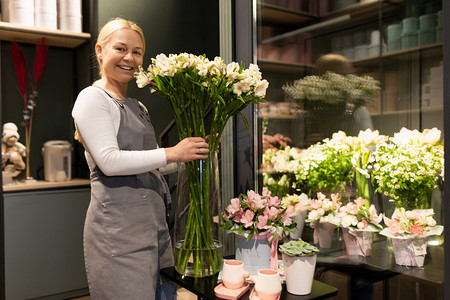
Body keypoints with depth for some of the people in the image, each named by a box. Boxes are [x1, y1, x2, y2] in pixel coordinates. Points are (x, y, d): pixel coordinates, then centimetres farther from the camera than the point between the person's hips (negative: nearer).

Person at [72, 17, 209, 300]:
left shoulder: (137, 106, 20)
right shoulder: (92, 98, -5)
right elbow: (110, 162, -17)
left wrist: (193, 152, 16)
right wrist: (171, 153, -15)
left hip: (152, 220, 8)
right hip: (118, 225, -8)